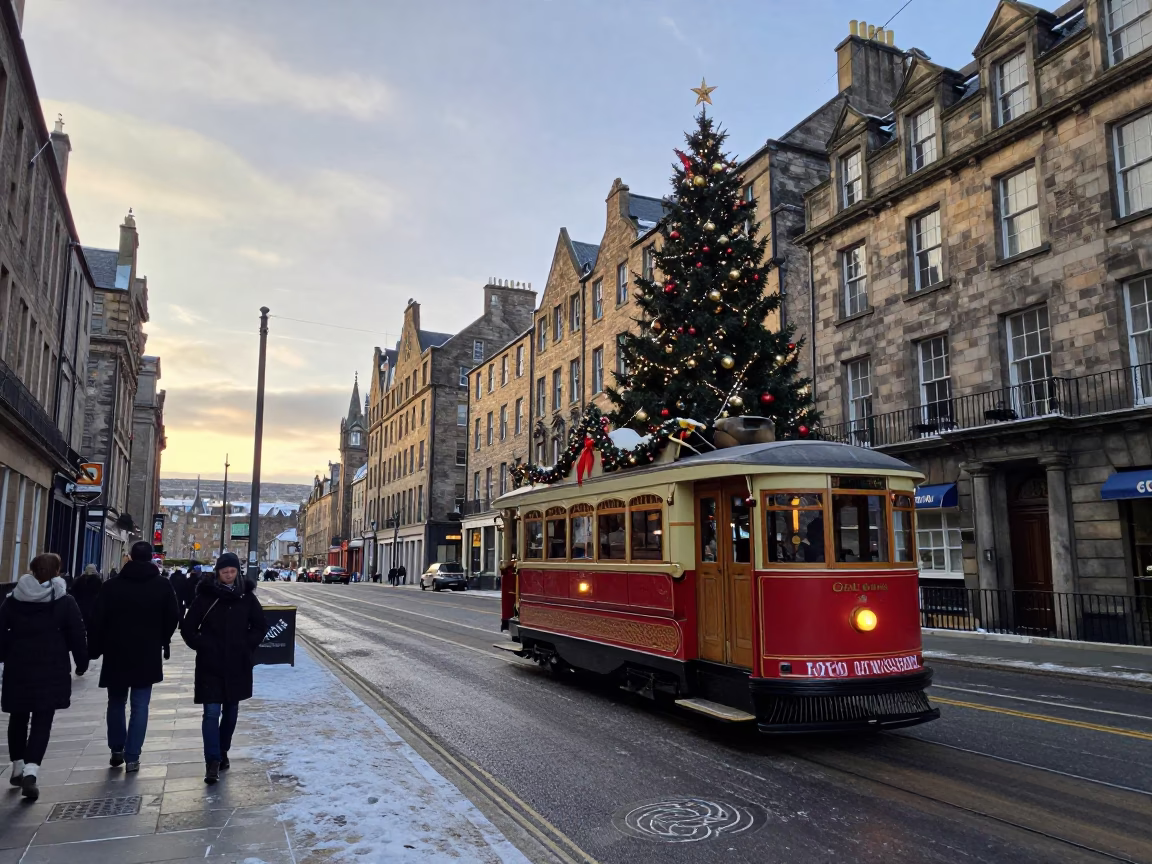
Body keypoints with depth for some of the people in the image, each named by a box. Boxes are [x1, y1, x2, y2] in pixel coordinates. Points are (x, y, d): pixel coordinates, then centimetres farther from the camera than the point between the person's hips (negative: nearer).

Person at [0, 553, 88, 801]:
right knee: (42, 721, 0)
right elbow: (77, 637, -5)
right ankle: (30, 771, -14)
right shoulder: (65, 602, -6)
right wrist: (82, 663, 8)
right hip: (52, 670, -3)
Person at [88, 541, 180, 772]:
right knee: (140, 706, 3)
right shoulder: (163, 585, -3)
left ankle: (117, 750, 22)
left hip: (116, 653, 1)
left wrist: (95, 649, 7)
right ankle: (132, 757, 1)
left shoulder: (112, 585, -4)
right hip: (148, 655, 0)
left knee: (116, 702, 17)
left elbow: (98, 620, -4)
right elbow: (173, 618, 0)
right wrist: (162, 641, 16)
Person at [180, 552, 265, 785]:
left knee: (231, 711, 14)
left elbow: (259, 626, 10)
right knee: (212, 712, -7)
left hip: (237, 665, 3)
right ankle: (212, 762, -3)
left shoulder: (246, 597, 0)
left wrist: (248, 646, 0)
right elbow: (188, 628, 1)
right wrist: (202, 646, -8)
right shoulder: (205, 596, -6)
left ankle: (222, 752, 31)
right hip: (210, 665, -3)